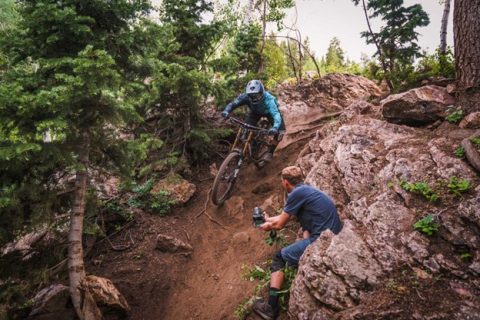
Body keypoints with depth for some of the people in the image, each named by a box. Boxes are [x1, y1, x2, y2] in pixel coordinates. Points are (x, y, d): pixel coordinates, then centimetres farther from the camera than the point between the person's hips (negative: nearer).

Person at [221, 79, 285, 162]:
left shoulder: (268, 99, -45)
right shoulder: (246, 97, -35)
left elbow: (276, 114, -56)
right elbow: (233, 104, -33)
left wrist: (275, 127, -75)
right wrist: (226, 111, -56)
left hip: (269, 111, -2)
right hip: (255, 111, 2)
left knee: (279, 132, -19)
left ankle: (270, 152, 2)